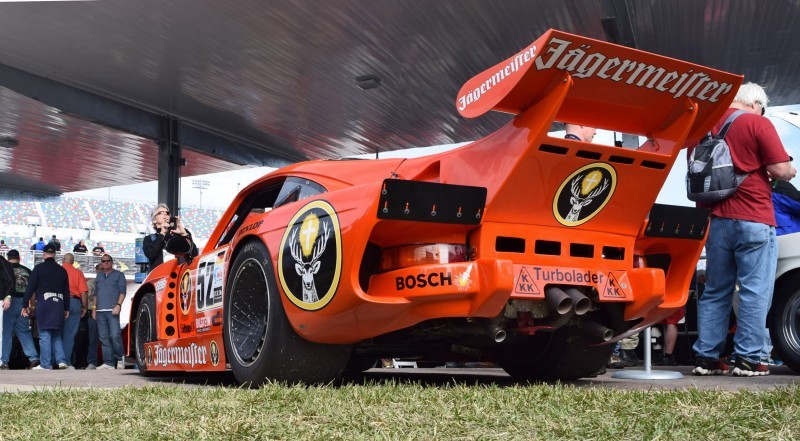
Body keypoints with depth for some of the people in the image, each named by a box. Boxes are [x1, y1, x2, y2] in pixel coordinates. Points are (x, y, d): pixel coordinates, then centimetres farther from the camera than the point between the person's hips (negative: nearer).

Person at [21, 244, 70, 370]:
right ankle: (61, 361, 1)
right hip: (59, 304, 4)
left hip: (43, 303, -4)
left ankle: (45, 364, -2)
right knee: (56, 334, 12)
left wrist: (25, 305, 1)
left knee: (45, 335, -2)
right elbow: (66, 291, 14)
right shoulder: (62, 270, 13)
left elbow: (30, 287, -3)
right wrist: (66, 308, 19)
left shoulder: (39, 268, 0)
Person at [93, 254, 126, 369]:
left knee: (115, 335, -13)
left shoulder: (118, 275, 8)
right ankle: (108, 362, 3)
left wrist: (118, 305, -13)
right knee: (104, 338, 2)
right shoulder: (99, 276, 22)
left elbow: (122, 292, 0)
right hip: (100, 311, 5)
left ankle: (120, 359, 1)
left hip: (112, 310, -5)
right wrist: (94, 309, 16)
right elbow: (95, 294, 23)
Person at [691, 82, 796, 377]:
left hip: (715, 219, 6)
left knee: (715, 291, 12)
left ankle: (706, 358, 11)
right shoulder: (758, 124, -7)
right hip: (753, 220, -5)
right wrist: (790, 173, 9)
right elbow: (780, 169, -12)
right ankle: (747, 360, -1)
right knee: (755, 292, 0)